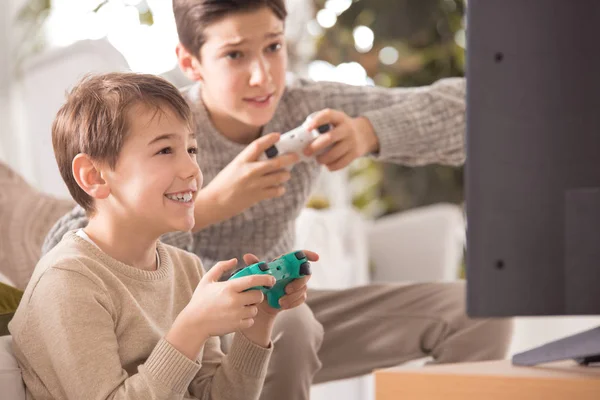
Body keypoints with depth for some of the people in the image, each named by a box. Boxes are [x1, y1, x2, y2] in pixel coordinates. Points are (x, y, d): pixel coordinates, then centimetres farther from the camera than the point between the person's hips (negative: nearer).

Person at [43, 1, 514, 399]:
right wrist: (209, 206, -39)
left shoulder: (307, 109, -9)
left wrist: (369, 133, -28)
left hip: (286, 311, 5)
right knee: (286, 324, -39)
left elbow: (467, 104, -9)